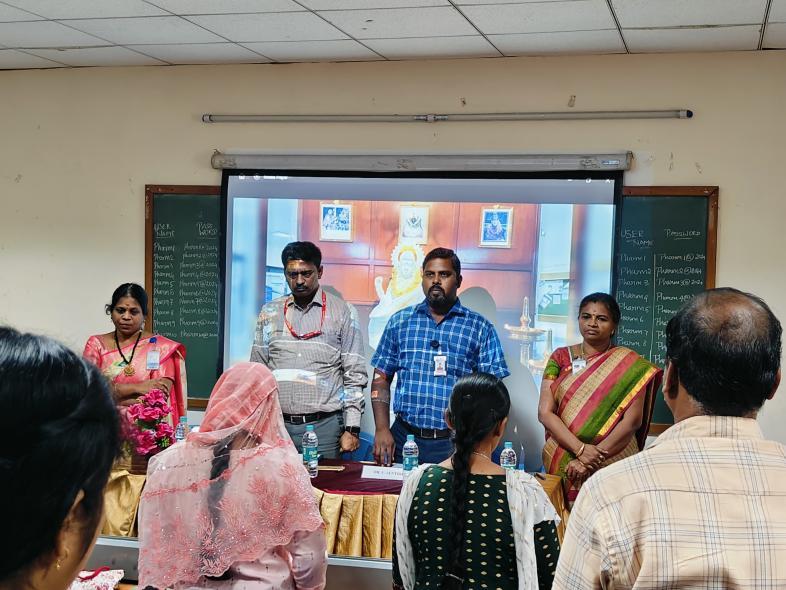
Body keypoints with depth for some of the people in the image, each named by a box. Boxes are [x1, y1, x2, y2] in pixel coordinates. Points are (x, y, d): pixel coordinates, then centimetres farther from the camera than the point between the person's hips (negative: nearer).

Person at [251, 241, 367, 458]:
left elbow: (355, 375, 1)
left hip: (324, 425, -2)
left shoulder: (342, 313, 2)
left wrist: (351, 429, -5)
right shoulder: (270, 312, 10)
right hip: (278, 424, 2)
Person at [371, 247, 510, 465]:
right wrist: (382, 430, -1)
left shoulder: (480, 328, 3)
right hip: (404, 437, 2)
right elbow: (381, 378, 9)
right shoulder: (400, 322, 8)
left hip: (455, 444, -1)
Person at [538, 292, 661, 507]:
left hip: (613, 463, -2)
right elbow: (545, 412, -3)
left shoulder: (629, 364, -1)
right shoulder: (561, 357, 5)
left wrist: (592, 459, -17)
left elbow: (632, 421, -9)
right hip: (562, 463, 2)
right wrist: (581, 449, -17)